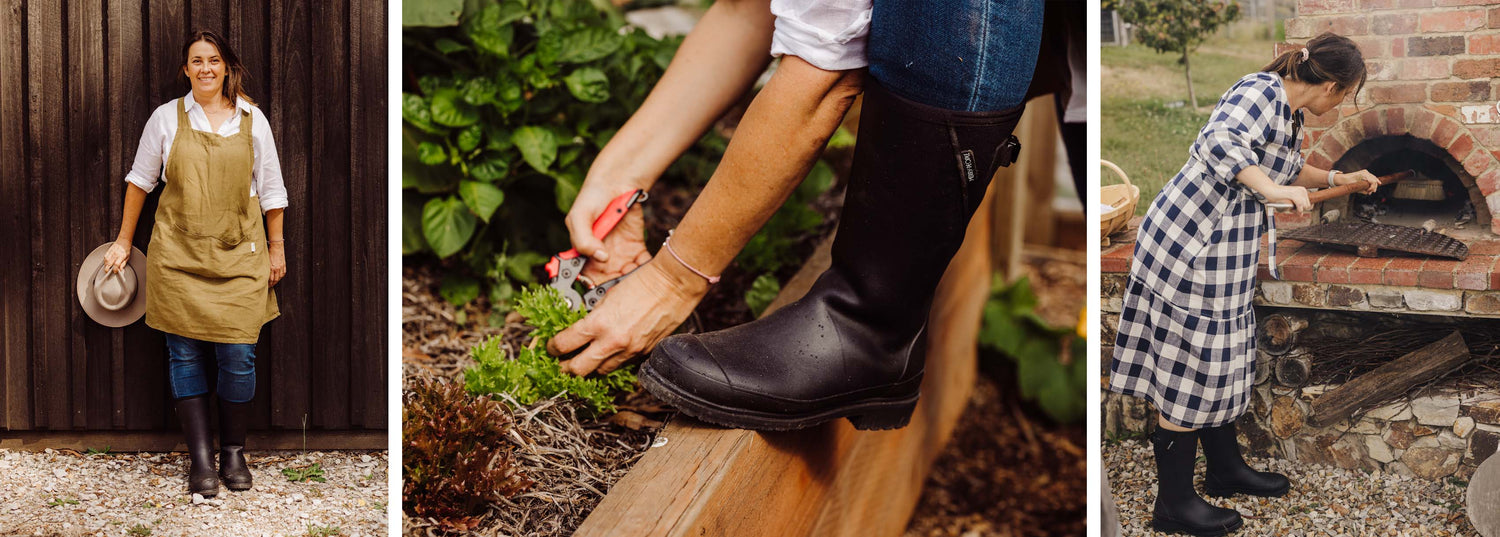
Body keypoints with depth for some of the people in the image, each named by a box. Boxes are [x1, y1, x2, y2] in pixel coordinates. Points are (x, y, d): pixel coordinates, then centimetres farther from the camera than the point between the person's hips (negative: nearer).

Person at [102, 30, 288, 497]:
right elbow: (140, 179, 13)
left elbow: (271, 189, 10)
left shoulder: (251, 119, 6)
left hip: (239, 254, 0)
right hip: (178, 255, 0)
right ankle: (200, 458, 6)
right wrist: (124, 242, 14)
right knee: (185, 354, 0)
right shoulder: (166, 117, 5)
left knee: (238, 356, -3)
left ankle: (234, 453, 13)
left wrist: (276, 247, 10)